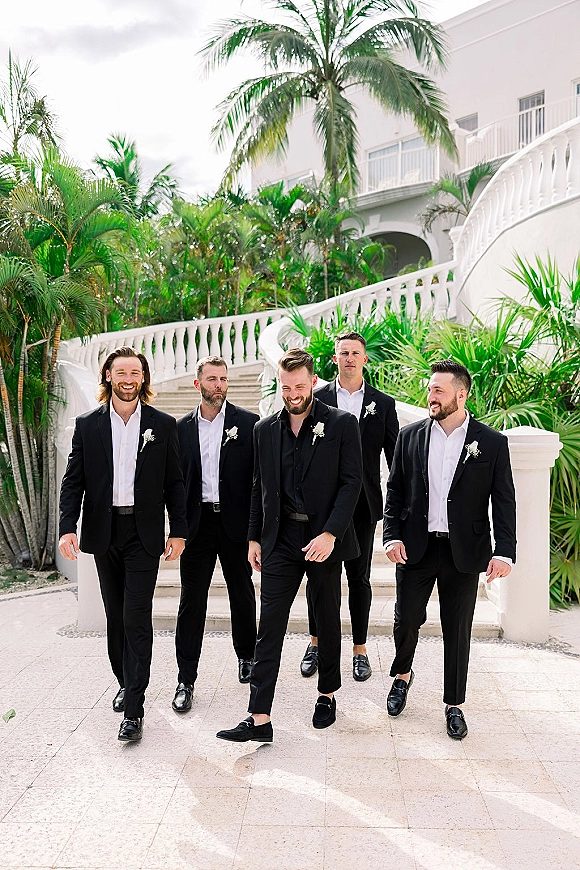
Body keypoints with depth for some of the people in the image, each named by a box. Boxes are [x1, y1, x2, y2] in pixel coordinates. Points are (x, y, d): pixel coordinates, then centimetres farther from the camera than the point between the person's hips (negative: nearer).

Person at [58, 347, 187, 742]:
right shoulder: (88, 425, 4)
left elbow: (174, 483, 2)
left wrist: (178, 531, -1)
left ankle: (133, 708, 1)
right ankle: (126, 683, 34)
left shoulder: (163, 425, 1)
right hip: (104, 532, 3)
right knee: (116, 616, 14)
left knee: (137, 618, -6)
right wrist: (68, 527, -9)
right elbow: (74, 480, 3)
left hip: (144, 533, -2)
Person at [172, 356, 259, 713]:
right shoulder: (183, 427, 6)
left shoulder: (249, 422, -1)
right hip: (197, 522, 1)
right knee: (191, 600, 3)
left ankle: (247, 656, 37)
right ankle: (186, 679, 13)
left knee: (243, 593, 14)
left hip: (235, 521, -1)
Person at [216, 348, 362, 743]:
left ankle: (327, 694, 35)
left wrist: (330, 534, -18)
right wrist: (255, 537, 9)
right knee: (269, 628, -1)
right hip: (280, 540, 3)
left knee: (328, 621, 14)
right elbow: (260, 488, 13)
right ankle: (260, 719, 4)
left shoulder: (342, 424, -4)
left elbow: (352, 481, -9)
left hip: (324, 537, -2)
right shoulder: (265, 429, 8)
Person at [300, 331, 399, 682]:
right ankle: (316, 643, 28)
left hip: (363, 503, 0)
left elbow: (396, 457, 4)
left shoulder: (383, 403, 4)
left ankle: (360, 649, 23)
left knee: (360, 578, 9)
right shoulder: (317, 399, 2)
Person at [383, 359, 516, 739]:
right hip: (416, 548, 2)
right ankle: (402, 675, 40)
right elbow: (395, 490, 6)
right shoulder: (410, 436, 2)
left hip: (464, 552, -1)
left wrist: (504, 551, -11)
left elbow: (504, 501, -2)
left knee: (458, 630, 9)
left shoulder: (492, 443, -3)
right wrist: (392, 535, -4)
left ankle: (454, 704, 27)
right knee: (406, 620, 11)